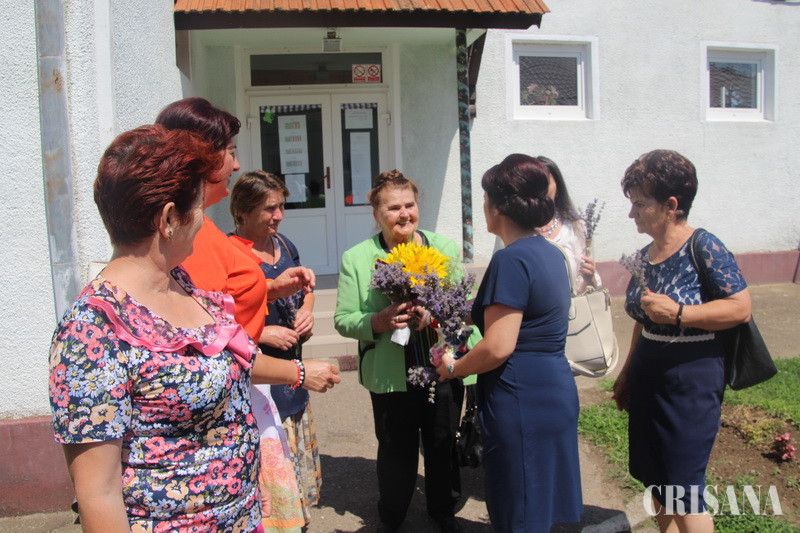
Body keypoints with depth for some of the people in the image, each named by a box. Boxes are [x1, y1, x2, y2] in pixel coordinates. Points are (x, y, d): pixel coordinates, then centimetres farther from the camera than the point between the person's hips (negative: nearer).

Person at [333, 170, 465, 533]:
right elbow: (343, 320, -4)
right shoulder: (356, 258, -2)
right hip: (390, 376, -1)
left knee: (443, 445, 16)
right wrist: (379, 321, -21)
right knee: (396, 449, 14)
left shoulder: (444, 248, 3)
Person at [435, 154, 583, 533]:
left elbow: (498, 348, -23)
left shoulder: (511, 260, -20)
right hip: (557, 394, 9)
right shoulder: (551, 253, 9)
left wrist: (453, 368, -7)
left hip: (522, 405, -9)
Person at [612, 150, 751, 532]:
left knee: (683, 492, 1)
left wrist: (678, 313, -24)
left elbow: (741, 308, -18)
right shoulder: (645, 256, 8)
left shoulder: (704, 248, -14)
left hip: (691, 378, -7)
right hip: (648, 378, 7)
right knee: (657, 484, 16)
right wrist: (627, 372, 18)